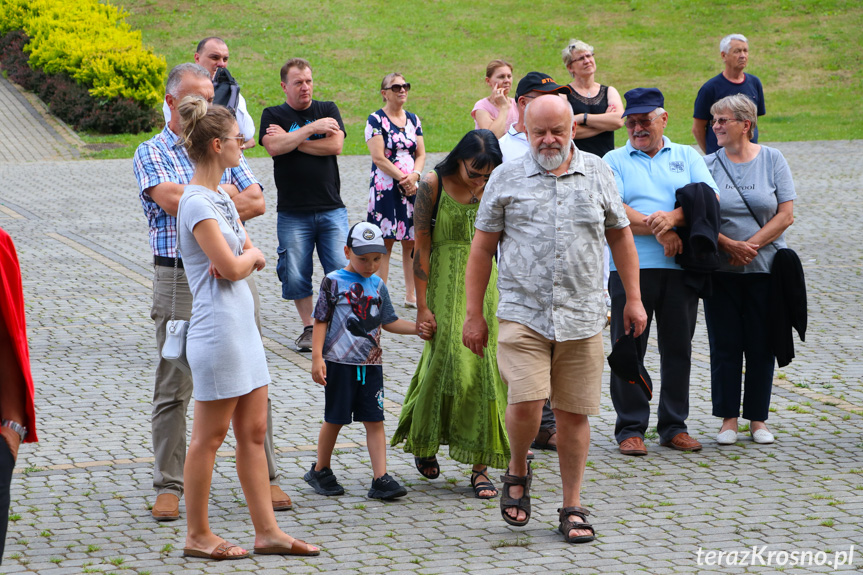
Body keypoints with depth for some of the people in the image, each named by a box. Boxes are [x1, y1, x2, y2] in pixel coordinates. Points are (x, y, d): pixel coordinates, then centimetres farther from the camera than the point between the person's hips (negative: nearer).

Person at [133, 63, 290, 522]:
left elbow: (257, 202, 2)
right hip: (179, 279, -3)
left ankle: (264, 478, 13)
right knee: (174, 387, 1)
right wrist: (225, 193, -4)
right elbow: (173, 200, -15)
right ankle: (169, 487, 9)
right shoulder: (151, 153, 3)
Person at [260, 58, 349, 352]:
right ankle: (308, 328, 14)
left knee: (342, 271, -6)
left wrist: (292, 139, -7)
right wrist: (312, 129, -11)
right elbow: (274, 147, -14)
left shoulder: (327, 110, 10)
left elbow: (335, 145, -7)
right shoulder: (273, 115, 6)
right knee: (295, 275, 0)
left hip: (331, 209, 1)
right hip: (293, 213, -1)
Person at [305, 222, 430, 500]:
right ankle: (321, 471, 24)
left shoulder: (378, 285, 9)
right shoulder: (334, 282, -5)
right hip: (340, 363, -4)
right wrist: (317, 357, -11)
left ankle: (380, 479, -2)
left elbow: (388, 321, 16)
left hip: (371, 364, 4)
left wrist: (416, 327, 1)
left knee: (375, 420, 0)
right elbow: (321, 321, -5)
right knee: (334, 419, 6)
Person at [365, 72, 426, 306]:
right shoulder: (376, 120, -4)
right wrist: (402, 178, -13)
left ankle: (411, 294, 15)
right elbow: (378, 157, -11)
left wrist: (414, 175, -8)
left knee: (411, 241, 6)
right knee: (385, 242, -6)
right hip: (385, 189, -5)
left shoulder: (413, 119, 13)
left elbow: (421, 154, 11)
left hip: (411, 188, 5)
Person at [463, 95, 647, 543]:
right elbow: (482, 248, 8)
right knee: (526, 404, -16)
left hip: (582, 317, 2)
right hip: (523, 312, -2)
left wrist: (633, 298, 13)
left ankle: (572, 507, 15)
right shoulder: (506, 179, 5)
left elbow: (620, 236, 17)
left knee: (574, 414, 3)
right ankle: (517, 471, 14)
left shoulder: (597, 174, 10)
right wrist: (474, 314, 5)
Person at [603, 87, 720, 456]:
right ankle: (630, 429, 6)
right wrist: (659, 231, -15)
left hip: (681, 266, 2)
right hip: (631, 265, -2)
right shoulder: (614, 161, 8)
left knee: (678, 348, 6)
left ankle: (674, 426, 15)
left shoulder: (687, 157, 14)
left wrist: (674, 217, -16)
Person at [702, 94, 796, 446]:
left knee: (761, 346, 3)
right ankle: (728, 419, 10)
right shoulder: (709, 164, 3)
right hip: (721, 269, 0)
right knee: (725, 345, 2)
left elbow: (785, 215, -3)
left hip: (765, 269, 0)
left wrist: (751, 245, -13)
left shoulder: (772, 160, 2)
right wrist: (729, 245, -16)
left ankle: (758, 418, 13)